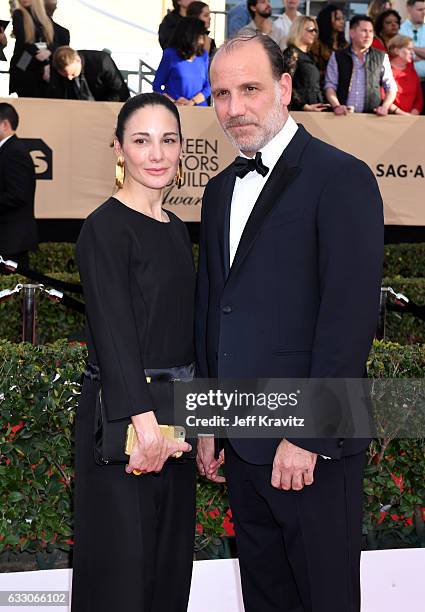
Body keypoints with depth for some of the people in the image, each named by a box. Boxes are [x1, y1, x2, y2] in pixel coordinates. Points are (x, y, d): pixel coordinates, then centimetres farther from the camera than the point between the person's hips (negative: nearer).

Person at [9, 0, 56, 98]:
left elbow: (53, 42, 4)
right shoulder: (18, 14, 2)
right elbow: (22, 41, -9)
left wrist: (48, 51, -19)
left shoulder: (45, 18, 13)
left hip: (41, 68, 4)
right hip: (23, 68, -4)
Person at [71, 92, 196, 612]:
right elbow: (113, 331, -20)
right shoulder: (106, 228, -12)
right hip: (121, 415, -8)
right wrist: (143, 421, -26)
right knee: (121, 564, 2)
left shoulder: (175, 229, 12)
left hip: (174, 414, 8)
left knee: (170, 558, 16)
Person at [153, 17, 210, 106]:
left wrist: (192, 102, -7)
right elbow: (157, 86, 5)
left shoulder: (203, 56, 10)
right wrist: (174, 102, -9)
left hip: (198, 107, 2)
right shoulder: (170, 55, 2)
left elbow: (208, 86, 10)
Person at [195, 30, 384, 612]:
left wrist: (308, 437, -19)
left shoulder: (341, 178, -10)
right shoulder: (220, 191, 14)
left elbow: (351, 315, -17)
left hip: (311, 450, -7)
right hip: (240, 444, 7)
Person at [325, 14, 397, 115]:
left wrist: (384, 107, -5)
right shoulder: (337, 57, 10)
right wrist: (336, 106, -11)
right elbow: (330, 85, 6)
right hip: (344, 115, -1)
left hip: (372, 116, 1)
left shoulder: (381, 57, 11)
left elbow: (391, 87, 12)